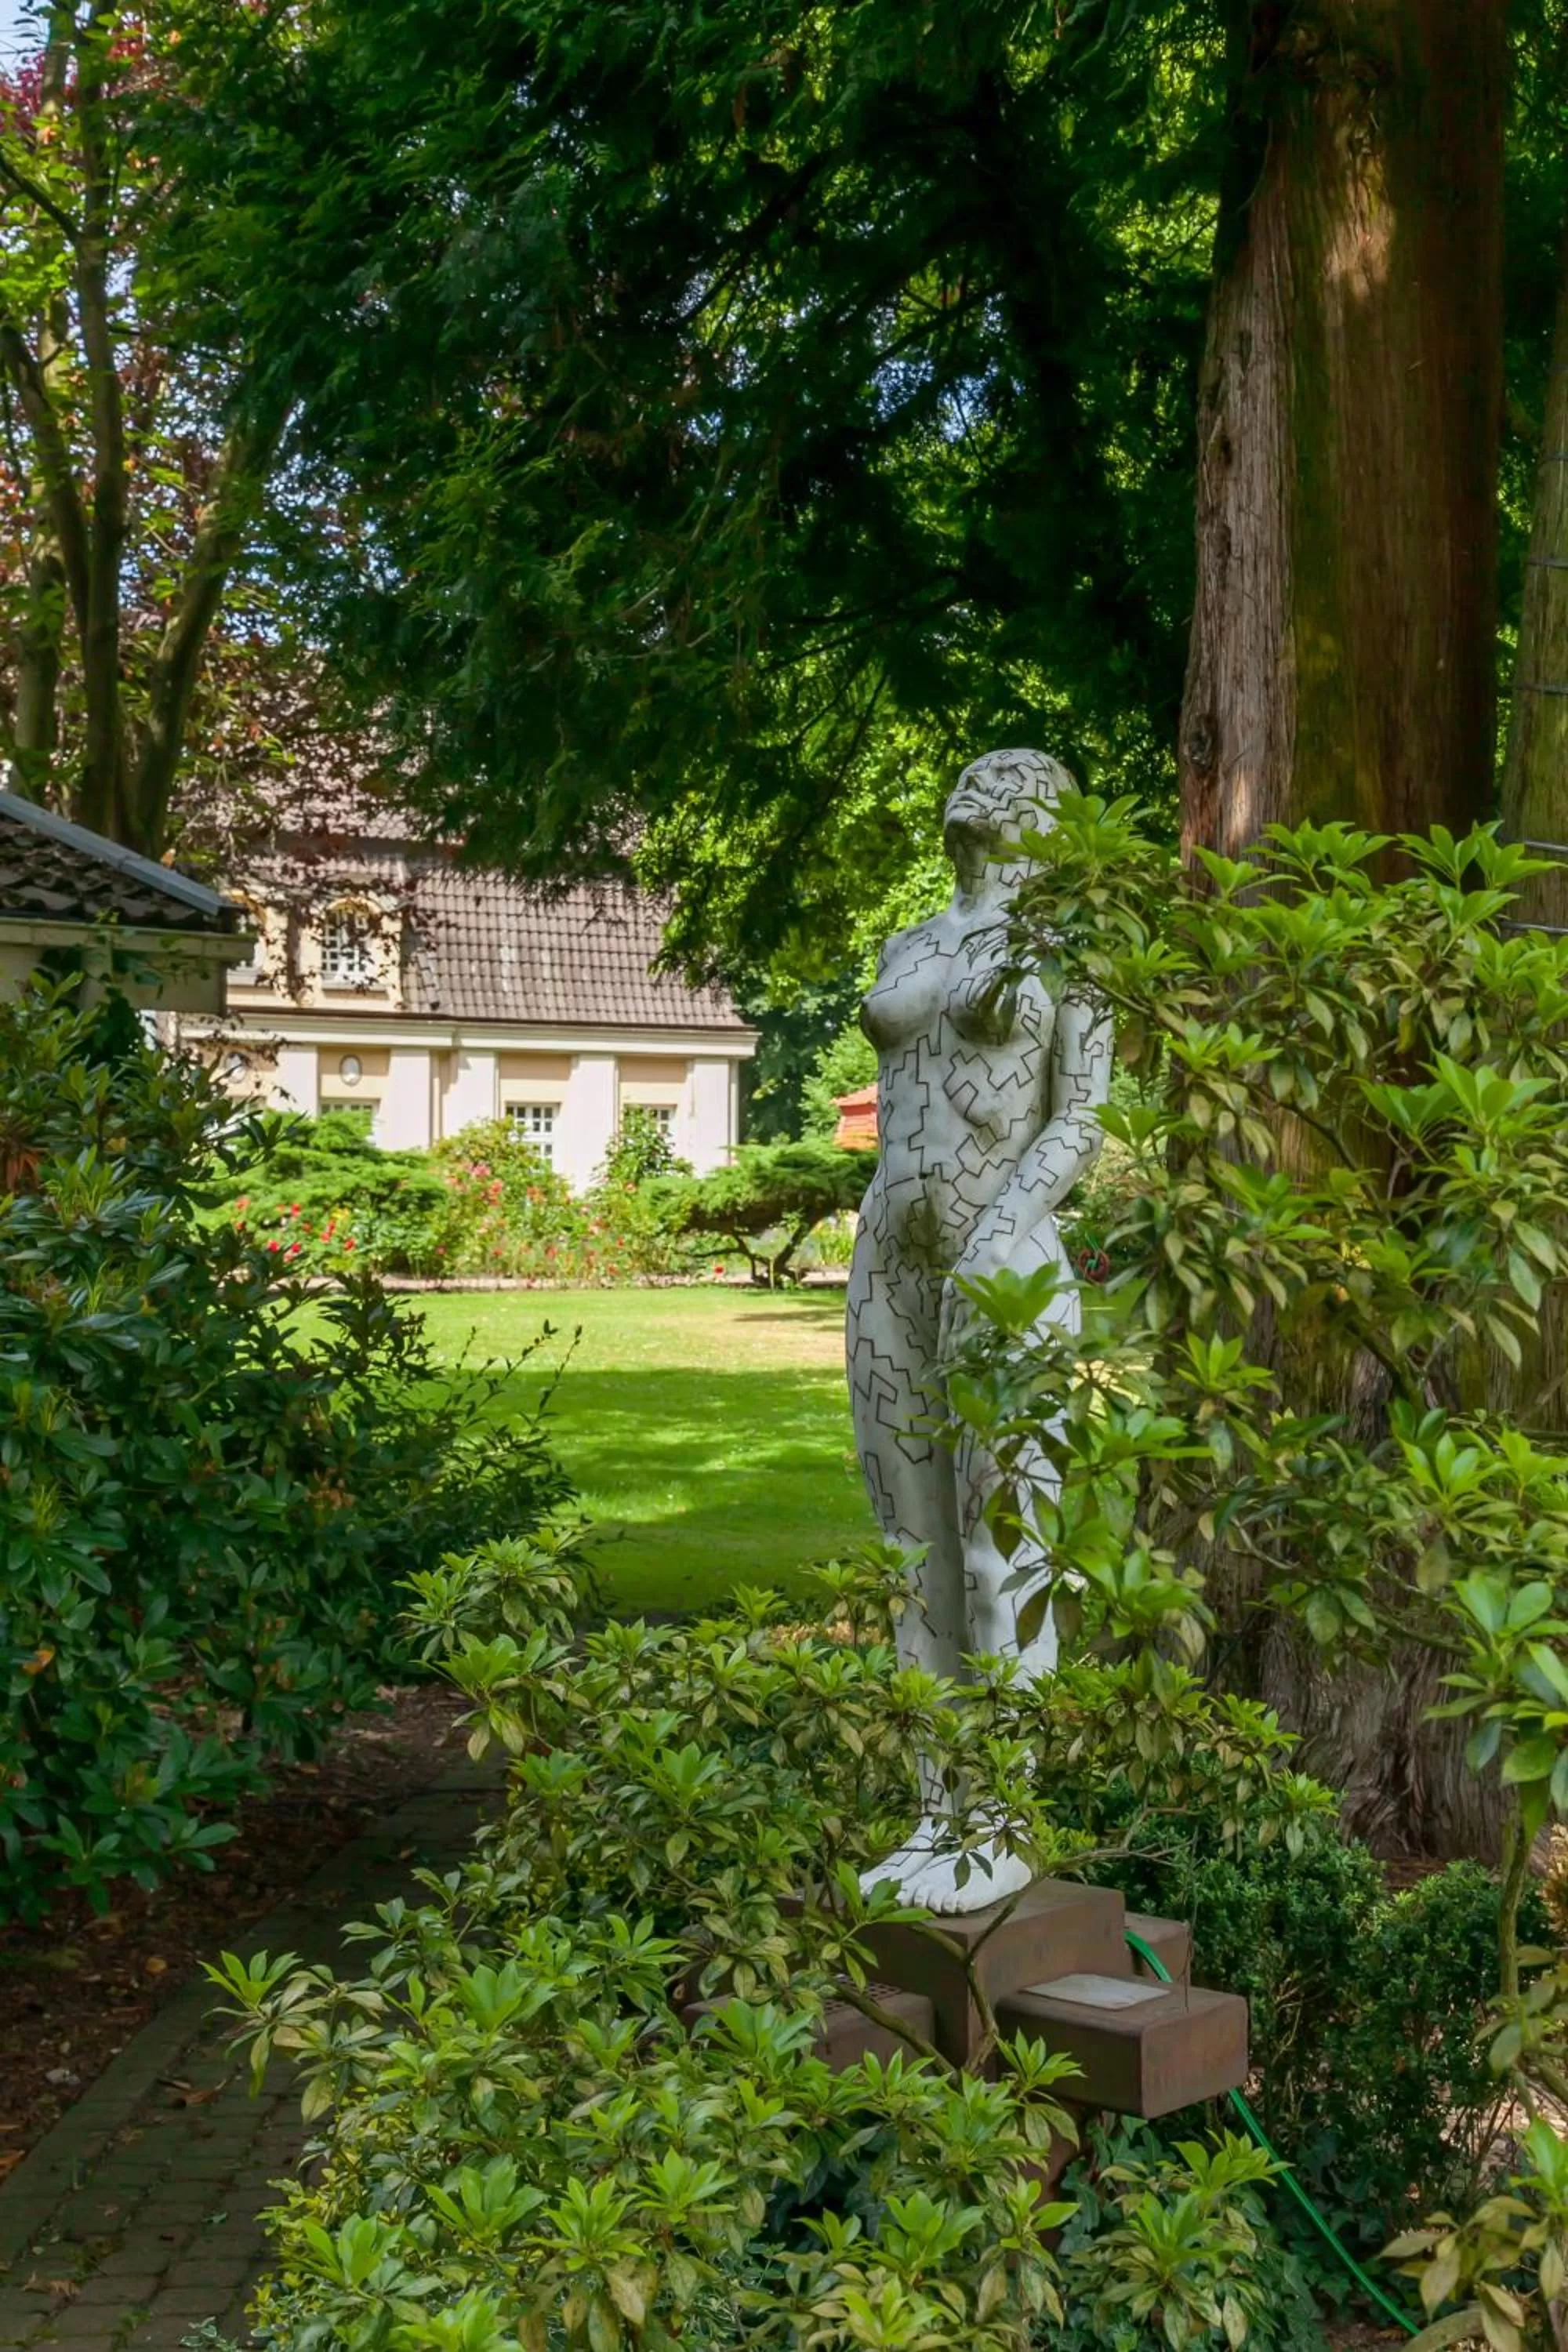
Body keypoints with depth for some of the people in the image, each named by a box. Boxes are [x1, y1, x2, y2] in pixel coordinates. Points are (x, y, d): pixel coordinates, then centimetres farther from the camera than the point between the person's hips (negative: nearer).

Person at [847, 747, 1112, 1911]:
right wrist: (884, 1278, 18)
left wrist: (1000, 1240, -21)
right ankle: (940, 1821, 15)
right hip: (891, 1273, 7)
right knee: (917, 1553, 7)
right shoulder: (910, 950, 20)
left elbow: (1084, 1118, -7)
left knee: (1000, 1553, -5)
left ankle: (1004, 1834, 4)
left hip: (1006, 1273, -7)